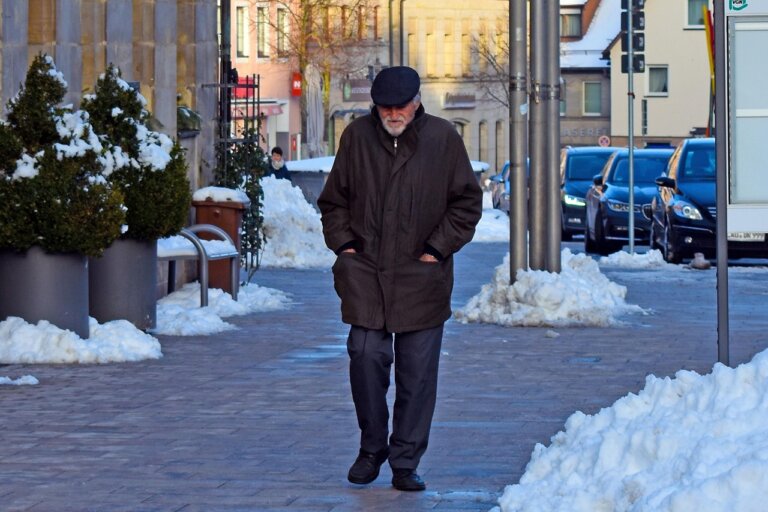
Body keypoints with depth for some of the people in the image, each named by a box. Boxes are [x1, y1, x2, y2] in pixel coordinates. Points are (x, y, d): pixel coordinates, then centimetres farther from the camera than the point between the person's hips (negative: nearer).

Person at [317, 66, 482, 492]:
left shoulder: (443, 139, 0)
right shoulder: (357, 137, 5)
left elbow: (467, 201, 6)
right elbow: (334, 199, 16)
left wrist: (438, 248, -2)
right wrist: (343, 243, 3)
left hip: (421, 277, -1)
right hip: (365, 271, 1)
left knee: (417, 372, 1)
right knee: (366, 357, -6)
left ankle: (405, 462, 10)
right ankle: (371, 449, 13)